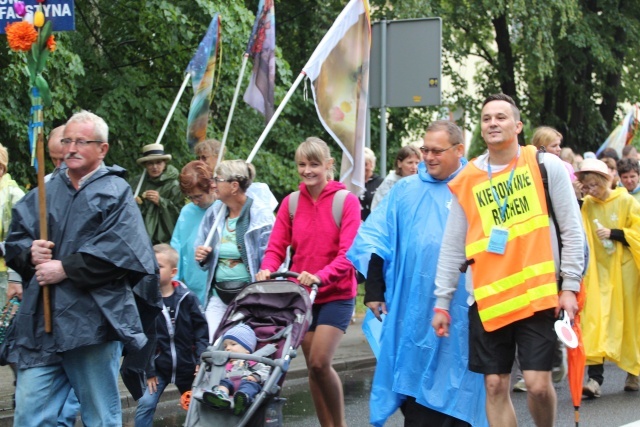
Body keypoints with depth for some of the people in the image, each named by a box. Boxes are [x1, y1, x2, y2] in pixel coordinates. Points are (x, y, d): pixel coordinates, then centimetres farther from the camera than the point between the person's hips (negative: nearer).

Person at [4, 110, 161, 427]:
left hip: (92, 325, -5)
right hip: (40, 325, 5)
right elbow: (14, 241, 15)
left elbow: (117, 252, -14)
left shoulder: (116, 192, 0)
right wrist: (30, 253, -8)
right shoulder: (45, 193, 16)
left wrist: (65, 269, -15)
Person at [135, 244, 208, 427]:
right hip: (158, 366, -2)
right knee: (145, 404, -12)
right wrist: (148, 370, -11)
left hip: (187, 365, 2)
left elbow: (201, 329, 0)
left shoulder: (186, 297, -4)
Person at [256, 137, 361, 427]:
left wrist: (320, 276, -32)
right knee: (312, 366, 7)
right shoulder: (291, 203, 3)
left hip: (336, 294, -4)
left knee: (320, 362, -16)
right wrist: (267, 270, -21)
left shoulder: (346, 201, -9)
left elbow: (349, 253, -16)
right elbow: (277, 246, 1)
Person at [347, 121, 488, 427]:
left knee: (458, 388, 3)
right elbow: (374, 240, 10)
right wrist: (373, 290, 3)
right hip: (414, 309, 2)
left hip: (462, 313, -2)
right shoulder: (405, 191, 10)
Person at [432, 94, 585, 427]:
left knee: (538, 383, -9)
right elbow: (452, 248, 10)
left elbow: (572, 231, 0)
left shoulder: (546, 166, 0)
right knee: (494, 387, 4)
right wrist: (442, 303, 8)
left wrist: (570, 286, -6)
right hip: (487, 300, 3)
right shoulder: (467, 181, 7)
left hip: (538, 294, -3)